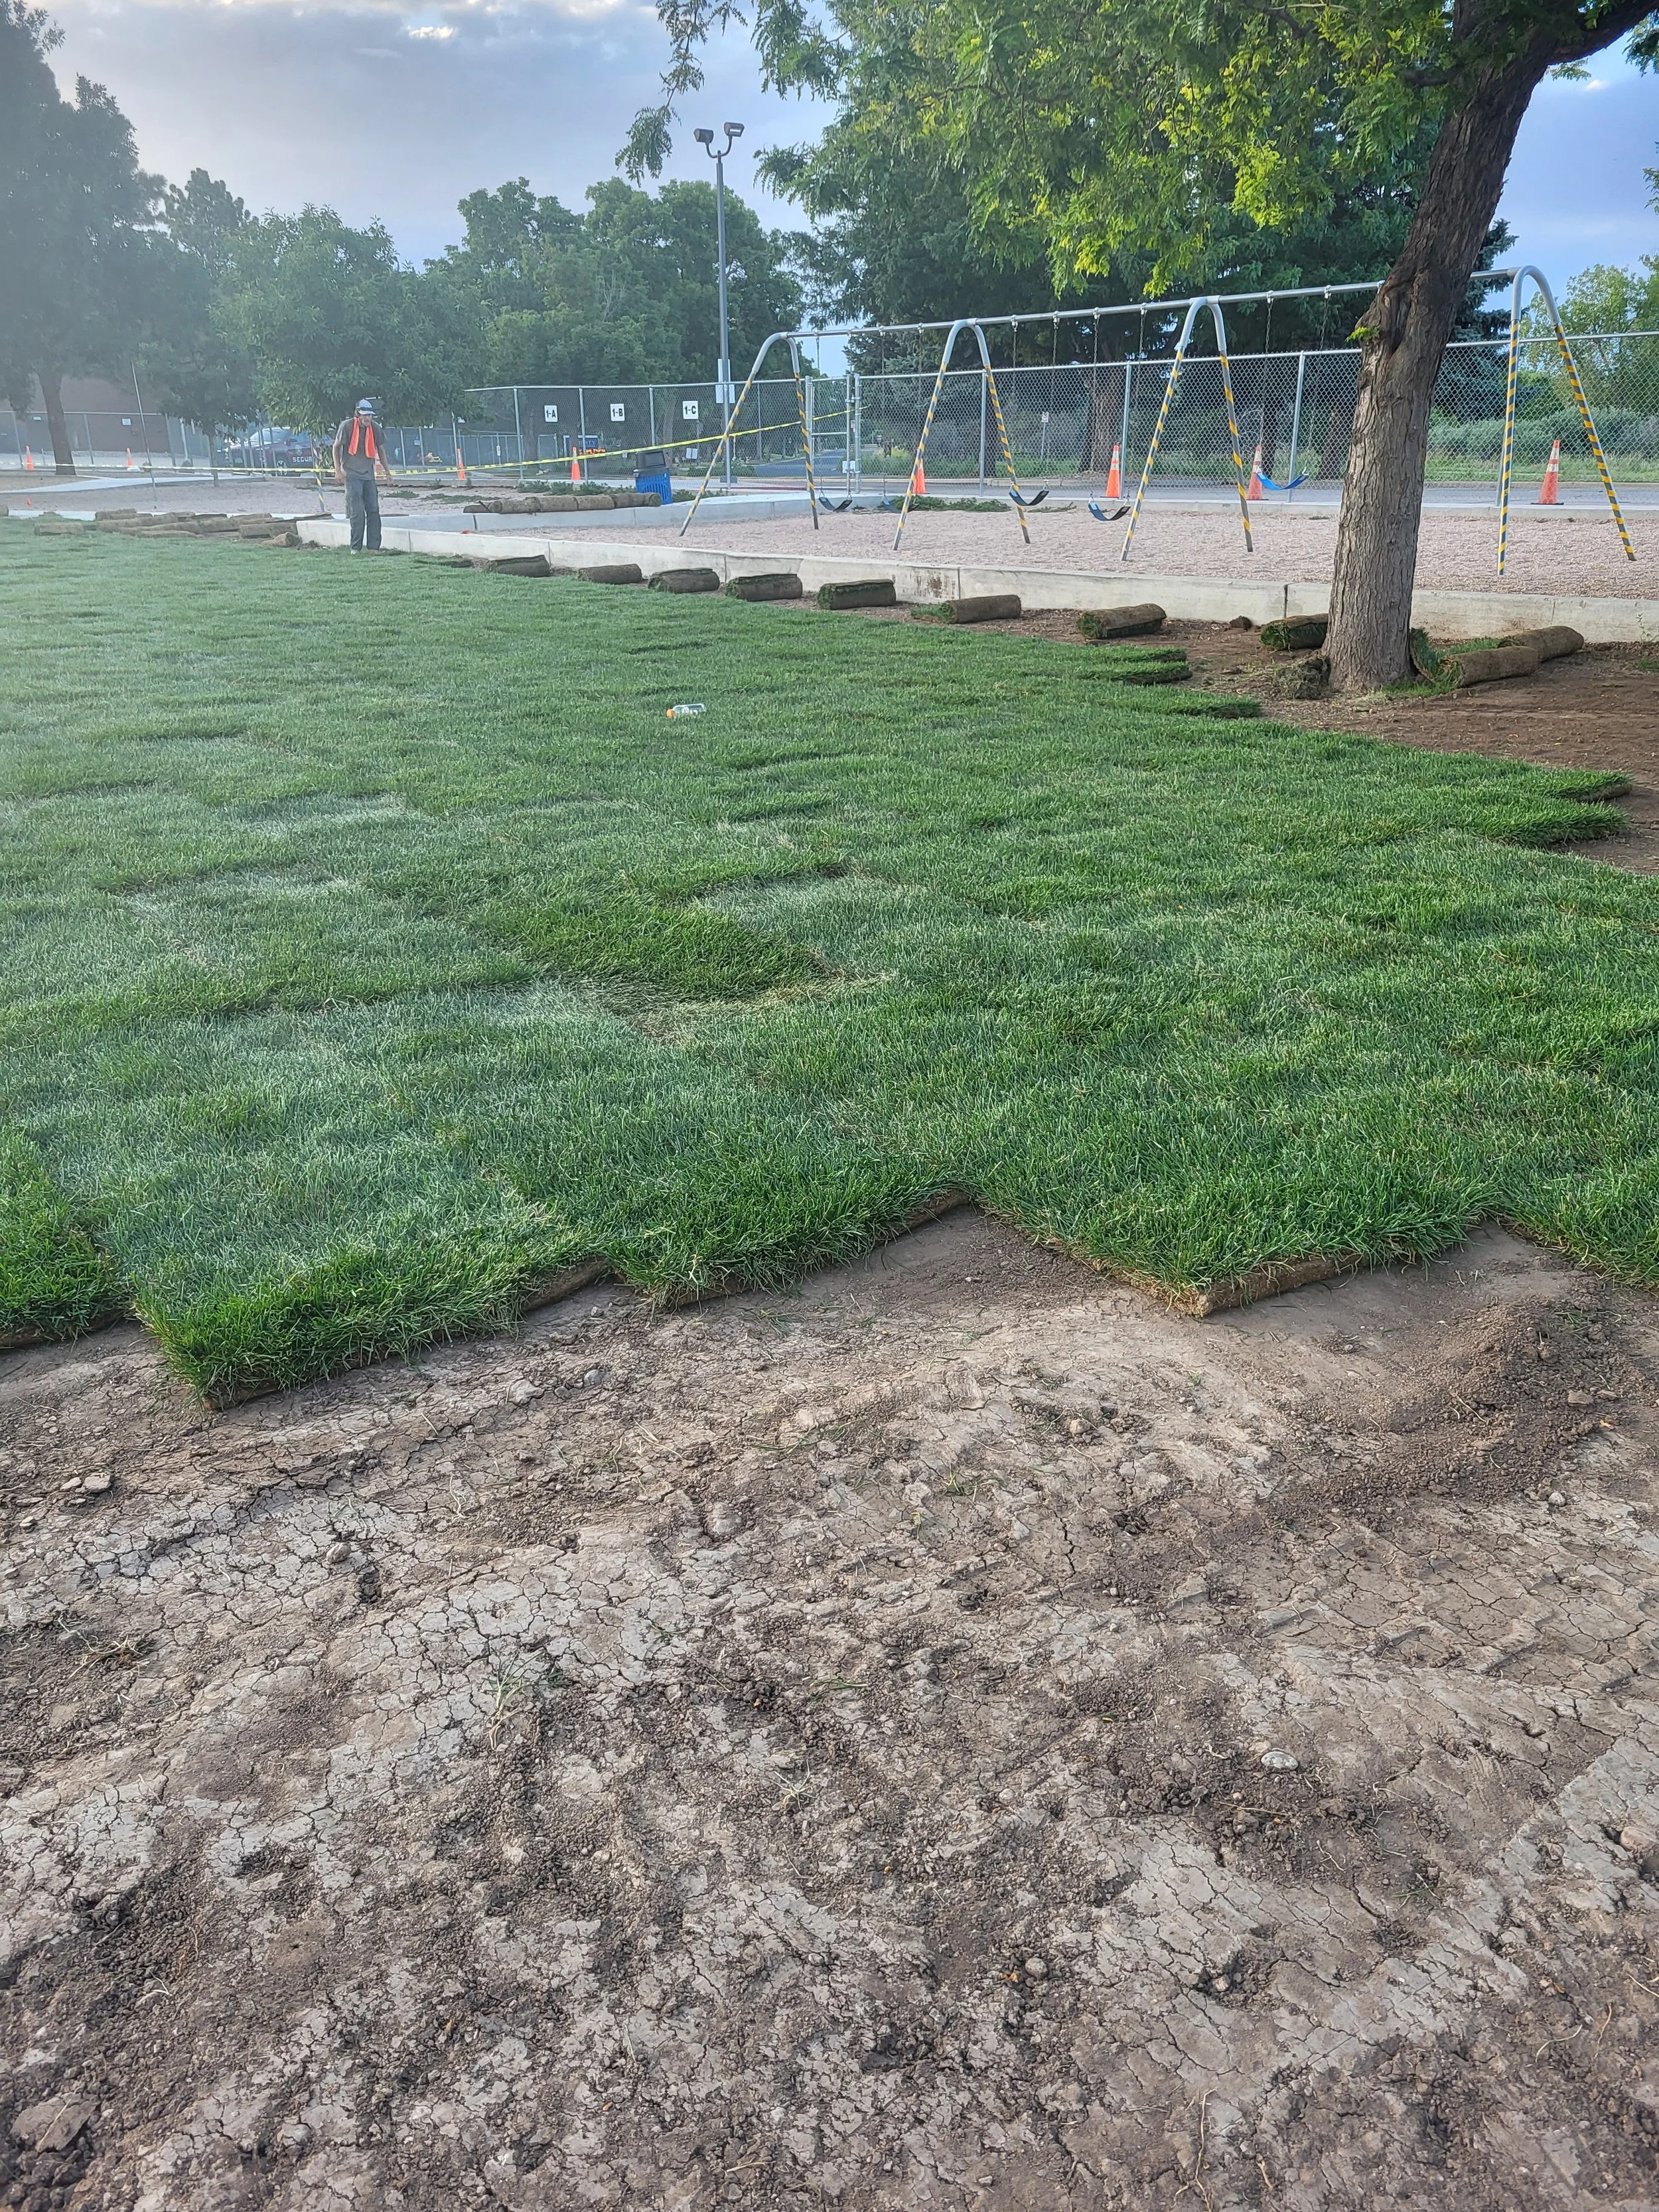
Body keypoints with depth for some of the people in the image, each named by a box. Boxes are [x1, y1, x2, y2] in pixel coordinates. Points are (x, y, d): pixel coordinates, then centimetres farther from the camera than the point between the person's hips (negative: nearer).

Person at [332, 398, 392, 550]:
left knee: (374, 510, 0)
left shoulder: (375, 428, 2)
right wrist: (338, 471, -8)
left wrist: (386, 470, 15)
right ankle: (356, 548, -1)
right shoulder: (347, 426, -9)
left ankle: (374, 547, 4)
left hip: (369, 475, 4)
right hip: (351, 475, -4)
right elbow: (336, 447, -1)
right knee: (357, 512, -8)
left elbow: (381, 449, 17)